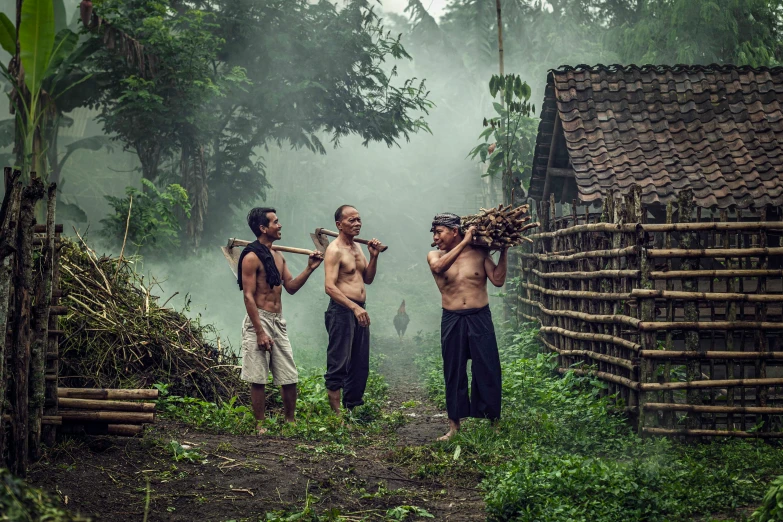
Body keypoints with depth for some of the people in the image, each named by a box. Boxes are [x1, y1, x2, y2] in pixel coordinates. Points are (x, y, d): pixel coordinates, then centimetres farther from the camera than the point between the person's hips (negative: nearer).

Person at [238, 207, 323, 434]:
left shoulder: (278, 256, 15)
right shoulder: (251, 257, -11)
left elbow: (291, 287, 18)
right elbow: (248, 296, -15)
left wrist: (309, 268, 3)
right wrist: (260, 333, -20)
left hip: (278, 322, 8)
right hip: (259, 321, -8)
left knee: (290, 377, 8)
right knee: (258, 379, -2)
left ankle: (290, 422, 19)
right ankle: (260, 426, 4)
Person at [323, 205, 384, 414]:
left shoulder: (357, 248, 16)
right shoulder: (335, 250, -11)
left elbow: (368, 279, 20)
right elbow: (330, 287, -20)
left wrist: (374, 256, 4)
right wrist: (354, 307, -29)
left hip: (358, 311, 9)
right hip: (341, 311, -9)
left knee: (360, 366, 13)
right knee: (338, 365, -8)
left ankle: (353, 408, 22)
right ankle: (336, 413, -6)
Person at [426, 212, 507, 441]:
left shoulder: (479, 253, 2)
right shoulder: (434, 256, 3)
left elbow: (498, 280, -4)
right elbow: (439, 267, -20)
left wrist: (503, 252, -8)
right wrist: (464, 243, -19)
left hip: (480, 319, -1)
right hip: (452, 321, 1)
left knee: (488, 371, 0)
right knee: (454, 373, 5)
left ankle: (494, 421, 11)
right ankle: (454, 426, 12)